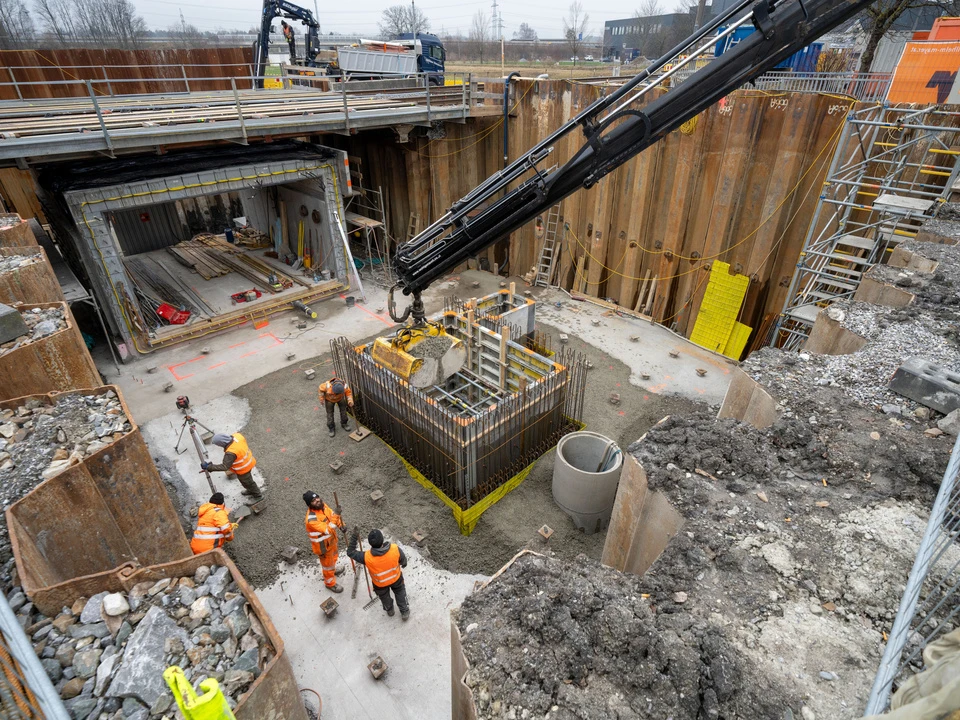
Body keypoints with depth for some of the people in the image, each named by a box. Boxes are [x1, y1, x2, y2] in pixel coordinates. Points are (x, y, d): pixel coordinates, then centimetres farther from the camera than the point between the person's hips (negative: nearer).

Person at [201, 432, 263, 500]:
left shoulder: (231, 453, -43)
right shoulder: (237, 436, -21)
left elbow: (225, 467, -39)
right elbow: (244, 440, 0)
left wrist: (209, 467, -36)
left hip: (243, 470, -8)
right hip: (248, 461, 8)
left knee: (247, 482, 21)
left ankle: (258, 496, 44)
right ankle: (251, 490, 60)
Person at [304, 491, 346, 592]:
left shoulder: (322, 505, -16)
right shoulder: (312, 519, -40)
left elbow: (331, 514, 1)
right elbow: (328, 530, -39)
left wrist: (341, 524, -12)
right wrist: (336, 515, -46)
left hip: (331, 538, 7)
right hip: (323, 545, -7)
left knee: (334, 556, 33)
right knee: (327, 563, 17)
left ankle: (332, 570, 62)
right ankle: (330, 583, 43)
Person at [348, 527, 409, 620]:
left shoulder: (367, 557, -39)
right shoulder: (395, 548, -36)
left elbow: (350, 553, -23)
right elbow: (403, 559, -13)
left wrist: (354, 538, -24)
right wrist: (404, 564, 9)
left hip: (380, 584, 0)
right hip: (396, 578, 0)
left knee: (384, 596, 34)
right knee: (400, 592, 32)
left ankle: (389, 610, 61)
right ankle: (404, 612, 50)